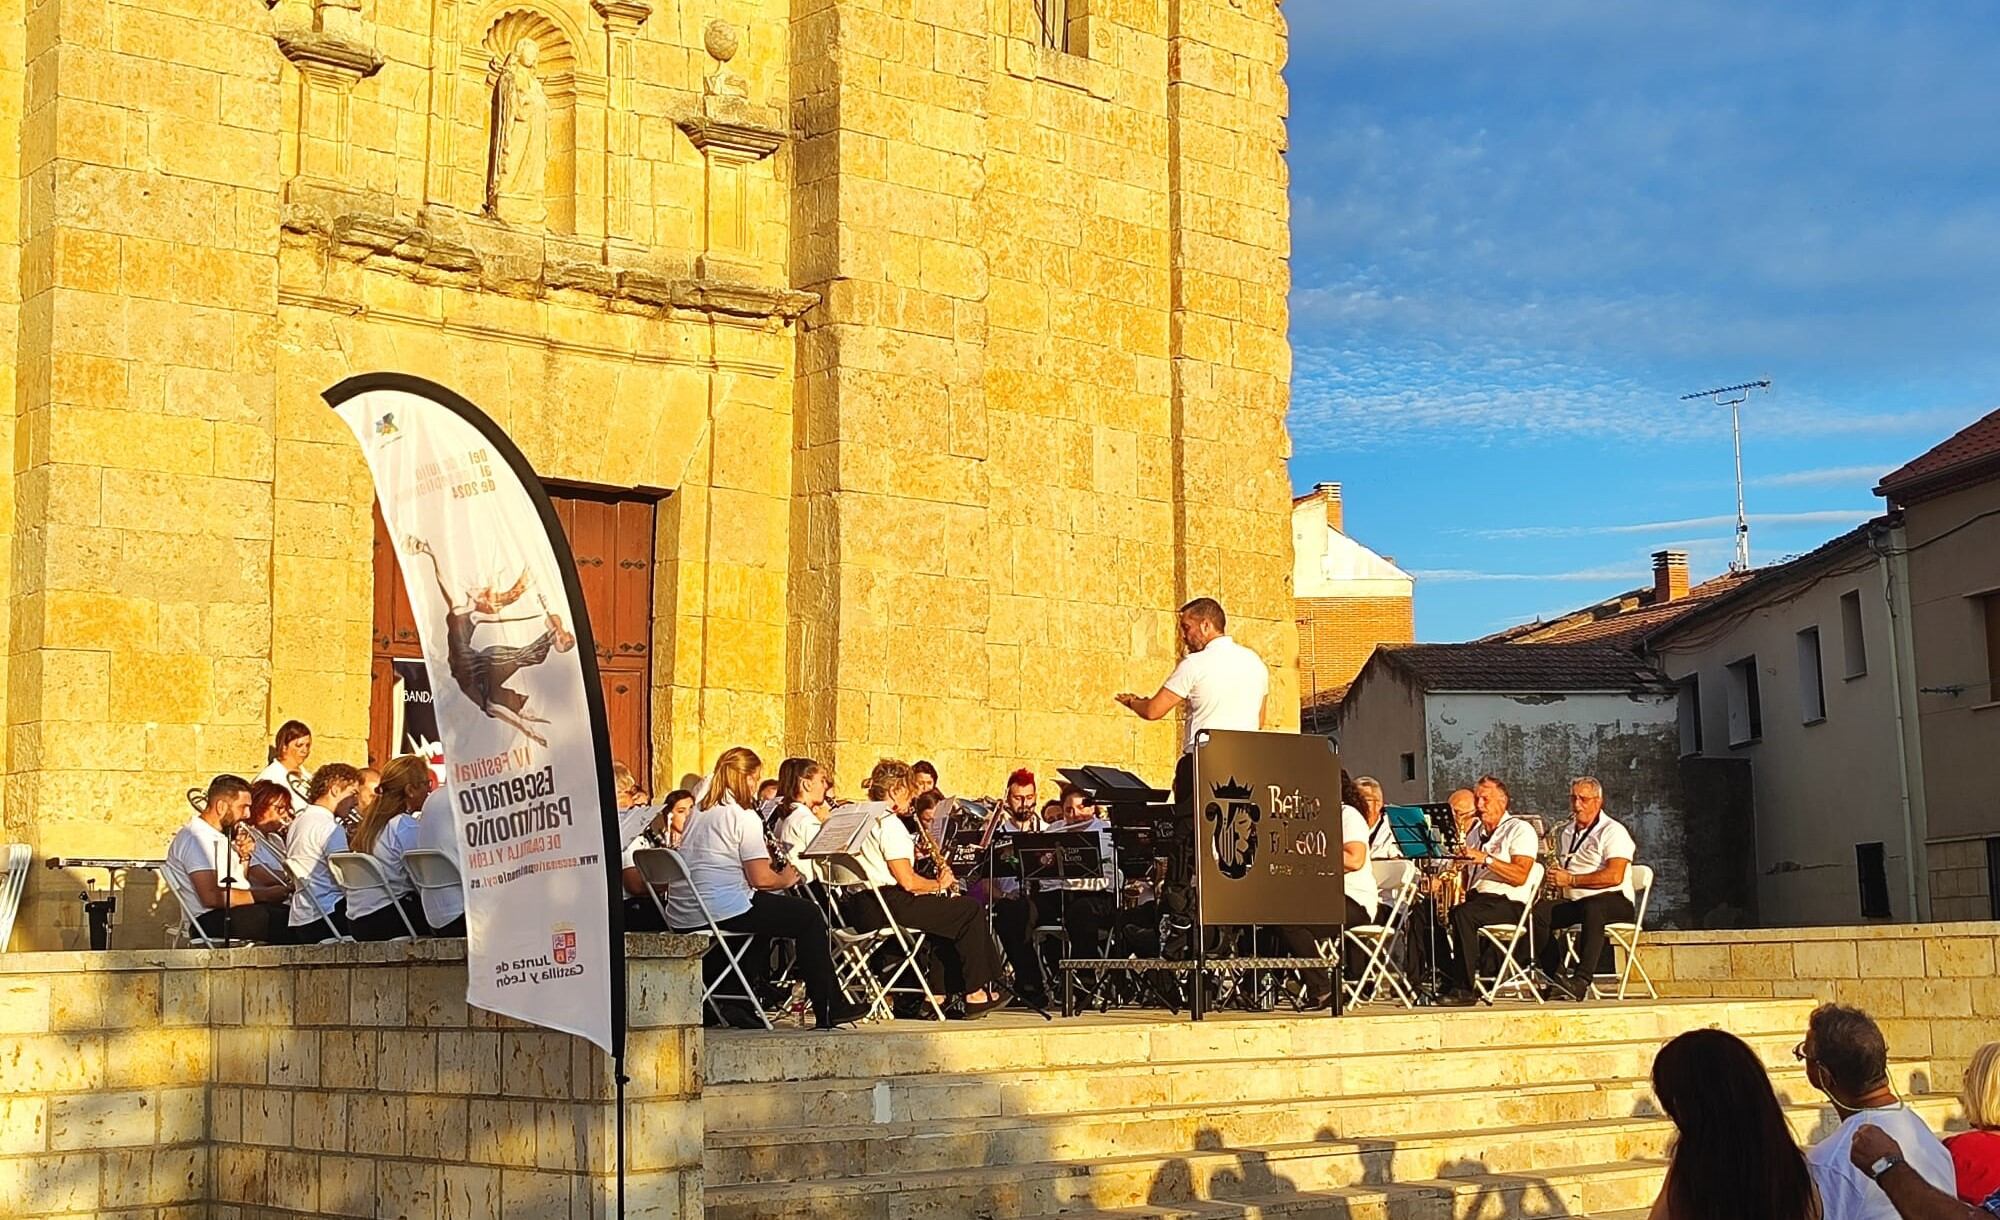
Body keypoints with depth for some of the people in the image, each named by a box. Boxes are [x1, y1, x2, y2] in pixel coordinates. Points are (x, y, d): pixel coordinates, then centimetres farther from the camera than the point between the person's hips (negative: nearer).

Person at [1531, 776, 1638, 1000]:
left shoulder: (1613, 831, -2)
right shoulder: (1567, 833, 21)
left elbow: (1615, 876, -16)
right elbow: (1559, 869, 31)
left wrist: (1571, 880, -19)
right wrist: (1553, 878, 6)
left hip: (1613, 901, -6)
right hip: (1573, 902, 6)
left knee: (1592, 908, -41)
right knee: (1538, 912, -22)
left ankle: (1582, 981, -48)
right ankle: (1557, 977, -27)